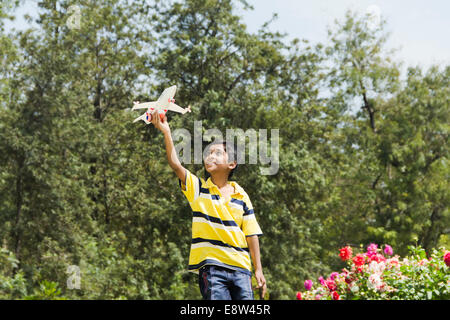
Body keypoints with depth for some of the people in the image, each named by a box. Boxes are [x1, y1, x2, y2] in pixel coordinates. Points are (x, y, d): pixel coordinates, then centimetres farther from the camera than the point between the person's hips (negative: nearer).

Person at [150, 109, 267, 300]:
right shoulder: (198, 188, 7)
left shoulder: (241, 197, 11)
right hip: (211, 266, -2)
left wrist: (258, 270, 5)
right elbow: (175, 165, -8)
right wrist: (166, 132, -17)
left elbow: (251, 234, 10)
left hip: (240, 268, 2)